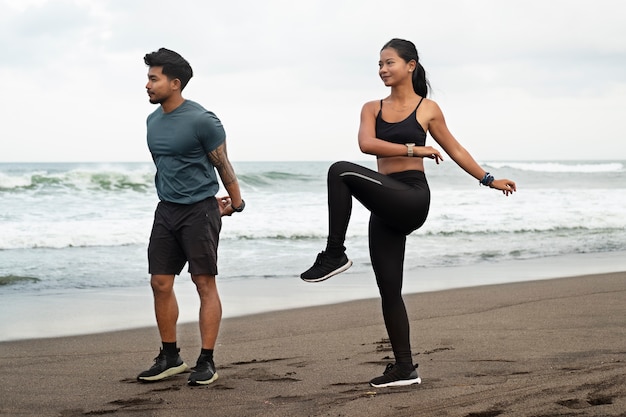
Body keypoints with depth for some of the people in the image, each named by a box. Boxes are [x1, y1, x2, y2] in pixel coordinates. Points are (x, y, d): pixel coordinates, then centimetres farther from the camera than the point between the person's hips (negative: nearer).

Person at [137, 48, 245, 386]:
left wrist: (236, 204, 4)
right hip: (166, 210, 7)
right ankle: (170, 357, 16)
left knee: (205, 284, -3)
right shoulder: (153, 121, 9)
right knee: (160, 283, 5)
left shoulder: (201, 121, -14)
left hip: (199, 211, -7)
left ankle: (206, 362, 1)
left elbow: (222, 164, -5)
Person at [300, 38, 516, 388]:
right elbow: (366, 144, -7)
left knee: (341, 171, -27)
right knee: (389, 289, 5)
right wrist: (413, 149, -14)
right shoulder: (372, 109, 13)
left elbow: (455, 150, 14)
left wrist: (489, 180, 14)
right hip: (386, 207, 6)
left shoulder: (427, 108, 5)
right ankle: (404, 368, 13)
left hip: (412, 199, -5)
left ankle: (334, 254, -23)